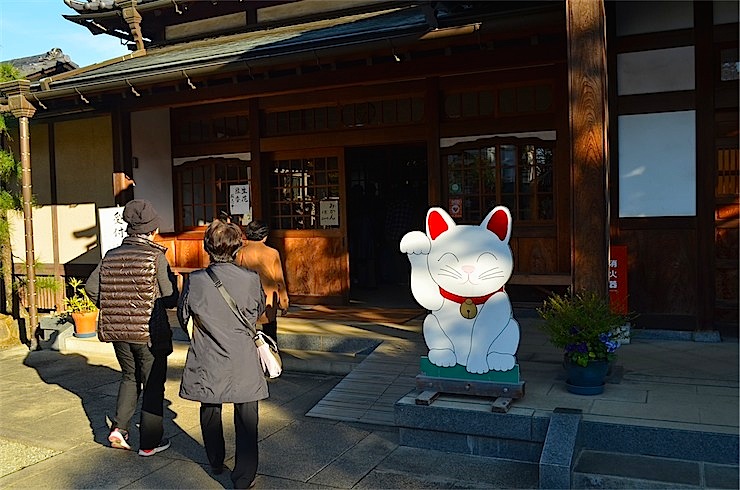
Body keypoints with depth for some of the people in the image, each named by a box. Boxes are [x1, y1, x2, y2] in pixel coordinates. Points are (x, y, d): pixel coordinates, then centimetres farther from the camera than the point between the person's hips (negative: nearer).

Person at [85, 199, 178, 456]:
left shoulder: (112, 255, 2)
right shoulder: (156, 256, -13)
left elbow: (91, 286, 4)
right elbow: (171, 298, -14)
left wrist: (112, 309, 15)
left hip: (118, 331, 5)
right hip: (149, 332, -5)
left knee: (130, 377, 25)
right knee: (153, 385, 9)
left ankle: (119, 427, 15)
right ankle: (149, 442, 17)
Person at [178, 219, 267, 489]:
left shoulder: (194, 281, -12)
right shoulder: (251, 279, -12)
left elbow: (183, 317, 4)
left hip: (207, 362, 2)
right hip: (244, 363, -1)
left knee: (210, 411, 23)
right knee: (246, 418, 8)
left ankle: (216, 462, 41)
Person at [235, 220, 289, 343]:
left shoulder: (240, 253, -7)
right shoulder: (272, 253, -8)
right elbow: (279, 281, -3)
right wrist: (284, 303, 8)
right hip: (269, 302, 0)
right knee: (270, 334, 12)